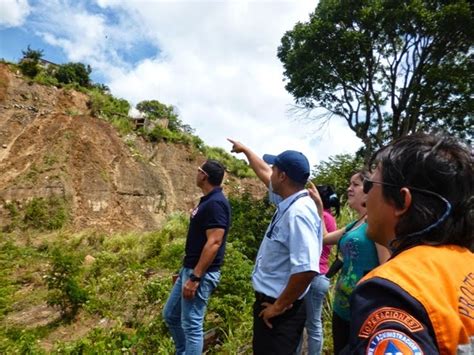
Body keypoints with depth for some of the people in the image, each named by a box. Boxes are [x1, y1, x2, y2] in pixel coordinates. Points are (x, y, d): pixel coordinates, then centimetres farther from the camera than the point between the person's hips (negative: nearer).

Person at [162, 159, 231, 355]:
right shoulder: (206, 200, 12)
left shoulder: (216, 203, -19)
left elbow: (214, 243, -24)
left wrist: (195, 278, -23)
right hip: (189, 268, 10)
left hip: (201, 273, -10)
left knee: (191, 324, 2)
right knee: (170, 315, 21)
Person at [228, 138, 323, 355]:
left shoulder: (298, 212, -27)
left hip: (280, 309, -9)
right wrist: (245, 150, 31)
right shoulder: (288, 202, 1)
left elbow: (307, 269, -34)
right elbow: (264, 173, 18)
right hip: (268, 301, 9)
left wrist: (279, 306, -21)